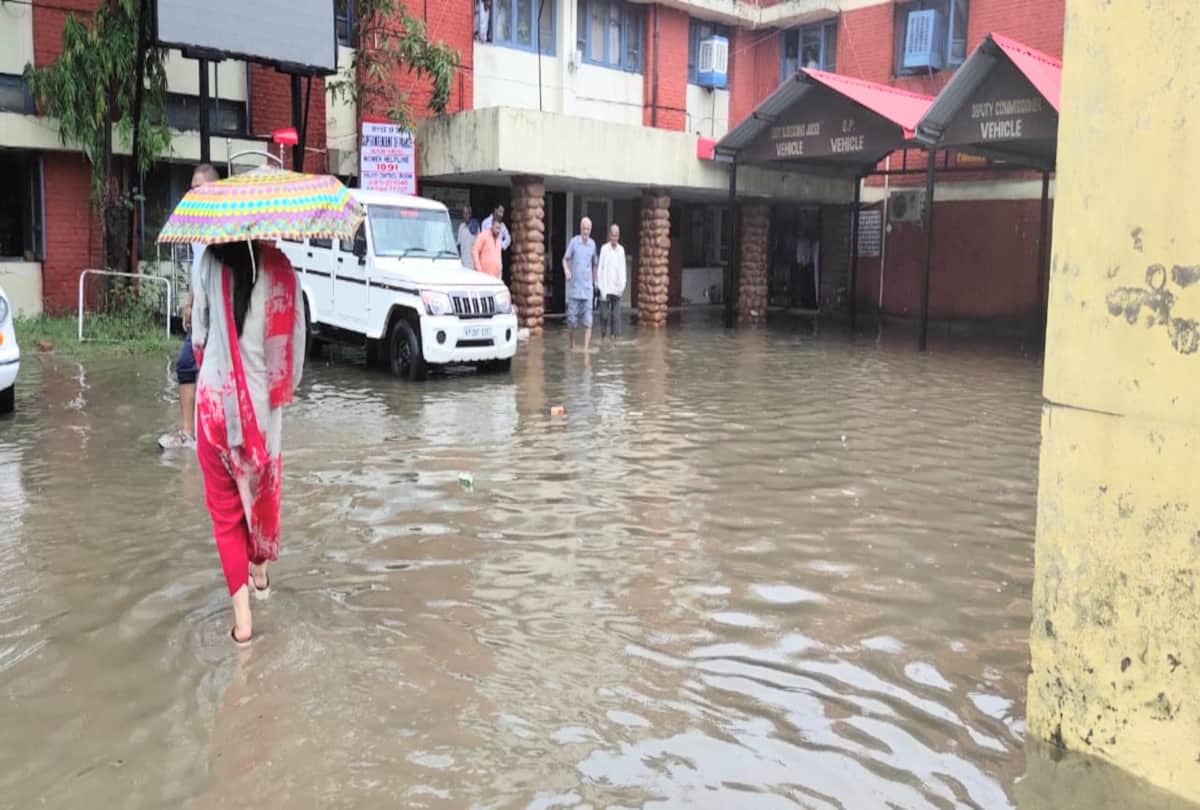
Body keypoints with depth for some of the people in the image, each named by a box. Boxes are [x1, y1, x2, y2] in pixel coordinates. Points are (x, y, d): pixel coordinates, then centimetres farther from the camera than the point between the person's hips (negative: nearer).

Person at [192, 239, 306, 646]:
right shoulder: (279, 267, -10)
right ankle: (260, 573, 44)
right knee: (262, 489, 23)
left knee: (225, 504, 9)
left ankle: (242, 614, 4)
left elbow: (199, 333, 2)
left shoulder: (212, 263, -6)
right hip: (263, 401, 0)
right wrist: (288, 384, 8)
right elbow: (295, 333, -9)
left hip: (216, 399, 0)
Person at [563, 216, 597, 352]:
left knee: (588, 321, -6)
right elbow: (565, 259, -2)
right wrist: (566, 270, -22)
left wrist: (595, 281, 21)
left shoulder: (592, 244, 7)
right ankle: (572, 345, 24)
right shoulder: (574, 242, -2)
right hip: (574, 288, -2)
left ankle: (586, 348, -5)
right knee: (572, 320, 4)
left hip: (587, 289, 2)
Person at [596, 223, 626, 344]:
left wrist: (622, 285, -6)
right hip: (606, 288, -3)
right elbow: (600, 269, -4)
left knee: (616, 315, 1)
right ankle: (602, 335, 14)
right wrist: (601, 288, -9)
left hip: (616, 289, 3)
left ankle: (613, 336, 7)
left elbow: (623, 269, 7)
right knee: (604, 314, -2)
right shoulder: (604, 249, -4)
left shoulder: (621, 250, 5)